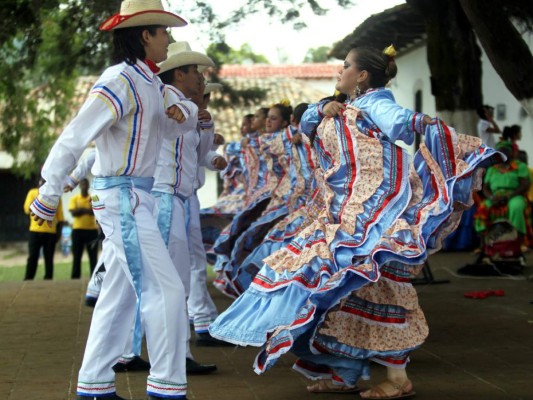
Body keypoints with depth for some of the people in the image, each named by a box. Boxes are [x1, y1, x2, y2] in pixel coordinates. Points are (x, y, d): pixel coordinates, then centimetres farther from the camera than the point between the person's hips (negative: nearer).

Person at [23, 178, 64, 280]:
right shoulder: (33, 192, 7)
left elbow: (60, 216, 7)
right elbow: (27, 209, -4)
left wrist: (58, 232, 1)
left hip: (51, 232, 1)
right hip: (35, 231, -1)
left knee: (49, 259, 3)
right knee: (32, 257, -4)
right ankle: (27, 281, -1)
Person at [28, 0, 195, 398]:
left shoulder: (150, 83, 12)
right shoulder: (121, 82, -15)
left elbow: (173, 125, 24)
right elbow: (75, 137, -17)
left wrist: (180, 110, -1)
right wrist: (49, 195, -16)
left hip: (138, 197, 10)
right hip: (123, 197, -10)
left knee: (121, 294, 11)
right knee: (164, 289, -9)